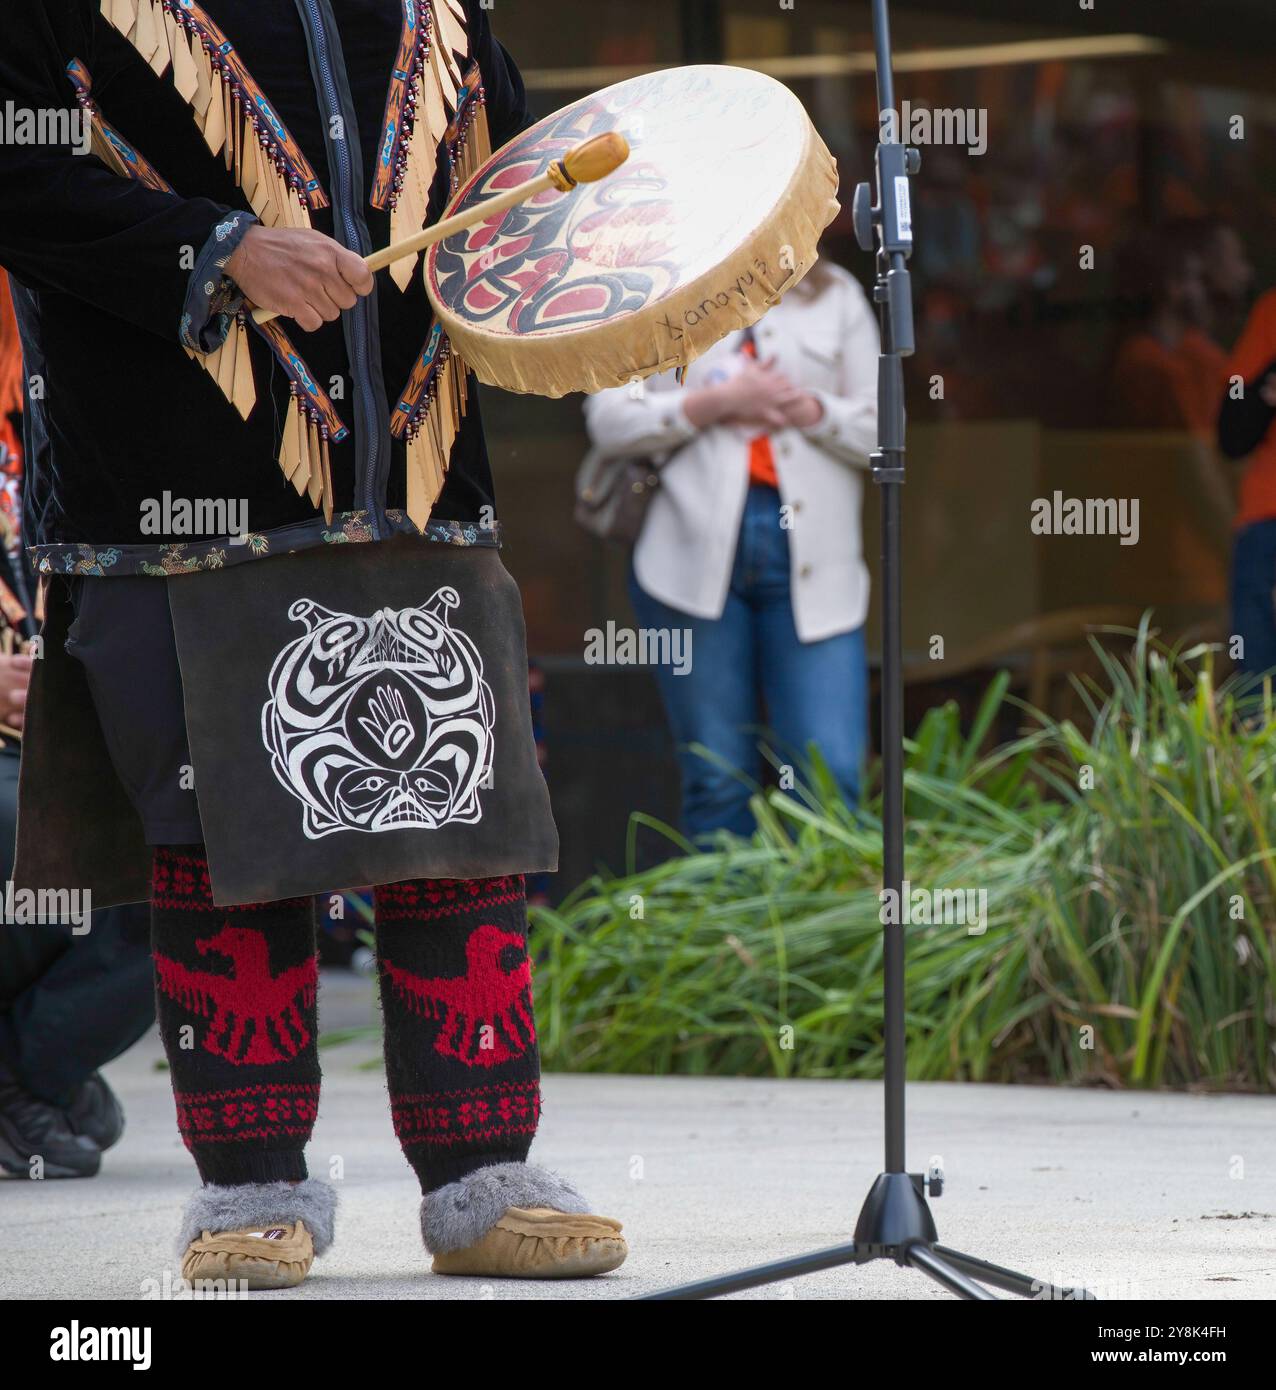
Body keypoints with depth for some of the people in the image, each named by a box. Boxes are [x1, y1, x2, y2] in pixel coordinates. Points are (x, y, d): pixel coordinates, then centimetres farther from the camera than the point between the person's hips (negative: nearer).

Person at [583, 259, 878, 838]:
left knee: (833, 779, -12)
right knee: (717, 783, 1)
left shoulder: (836, 296, 16)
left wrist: (806, 408, -6)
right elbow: (609, 420, 1)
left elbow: (881, 430, 12)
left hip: (809, 557, 1)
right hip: (696, 550, -1)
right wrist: (720, 402, -7)